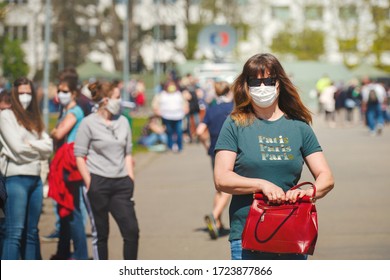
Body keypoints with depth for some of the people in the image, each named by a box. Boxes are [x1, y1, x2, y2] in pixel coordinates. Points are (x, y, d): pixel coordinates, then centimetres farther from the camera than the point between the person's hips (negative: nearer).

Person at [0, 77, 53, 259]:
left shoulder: (34, 118, 19)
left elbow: (49, 147, 7)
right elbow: (18, 148, -10)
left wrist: (31, 144, -7)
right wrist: (39, 149, 4)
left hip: (35, 178, 7)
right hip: (17, 177, -7)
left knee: (32, 232, 9)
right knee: (15, 232, -12)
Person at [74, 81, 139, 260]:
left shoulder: (122, 121, 10)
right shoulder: (89, 123, -4)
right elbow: (79, 156, -5)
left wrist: (130, 179, 7)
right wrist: (90, 184, -10)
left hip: (121, 184, 4)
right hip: (98, 182, -4)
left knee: (132, 230, -5)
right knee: (101, 233, 3)